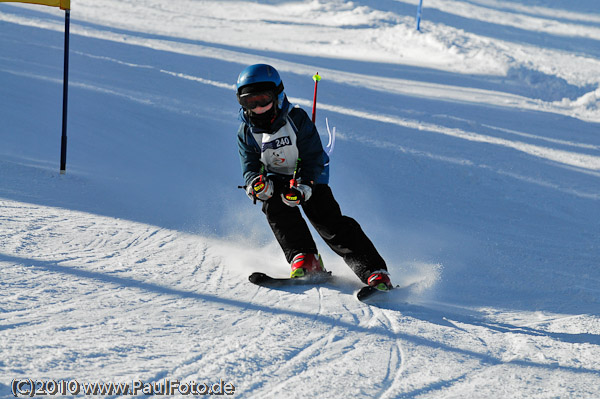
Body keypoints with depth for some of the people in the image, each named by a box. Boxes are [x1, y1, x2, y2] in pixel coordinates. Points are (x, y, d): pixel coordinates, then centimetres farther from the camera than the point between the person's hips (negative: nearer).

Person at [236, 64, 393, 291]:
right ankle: (304, 258, -31)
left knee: (329, 222, -18)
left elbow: (314, 158, -16)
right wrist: (257, 183, -33)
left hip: (310, 180, -3)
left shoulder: (297, 119, -13)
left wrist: (303, 186, -32)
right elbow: (250, 167, -8)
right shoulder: (246, 134, -3)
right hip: (277, 181, 3)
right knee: (275, 207, -31)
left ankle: (374, 270, -23)